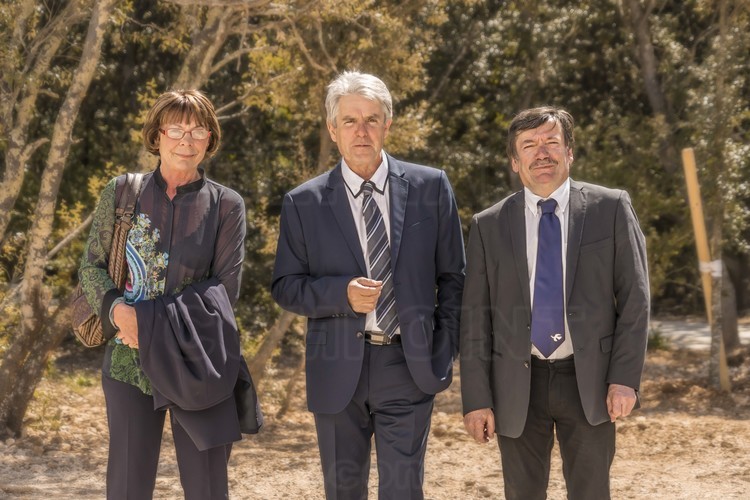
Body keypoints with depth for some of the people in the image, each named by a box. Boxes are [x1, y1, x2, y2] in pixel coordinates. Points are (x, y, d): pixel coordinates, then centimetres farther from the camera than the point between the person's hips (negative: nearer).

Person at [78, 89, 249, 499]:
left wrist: (152, 321, -15)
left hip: (196, 364, -1)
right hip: (129, 362, 1)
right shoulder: (122, 192, 4)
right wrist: (116, 308, -15)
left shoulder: (226, 205, 0)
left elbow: (224, 289, -5)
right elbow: (91, 267, 6)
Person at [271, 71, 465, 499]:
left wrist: (444, 353, 0)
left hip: (409, 367, -1)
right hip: (338, 370, 1)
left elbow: (453, 277, 7)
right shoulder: (304, 203, 1)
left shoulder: (431, 187, 2)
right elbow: (286, 287, 3)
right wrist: (342, 293, -16)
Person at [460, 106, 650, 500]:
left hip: (588, 381, -1)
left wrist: (625, 378, -8)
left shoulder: (611, 208, 0)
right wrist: (476, 398, -3)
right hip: (517, 384, 1)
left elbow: (635, 299, 0)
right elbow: (475, 318, 3)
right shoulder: (488, 226, 3)